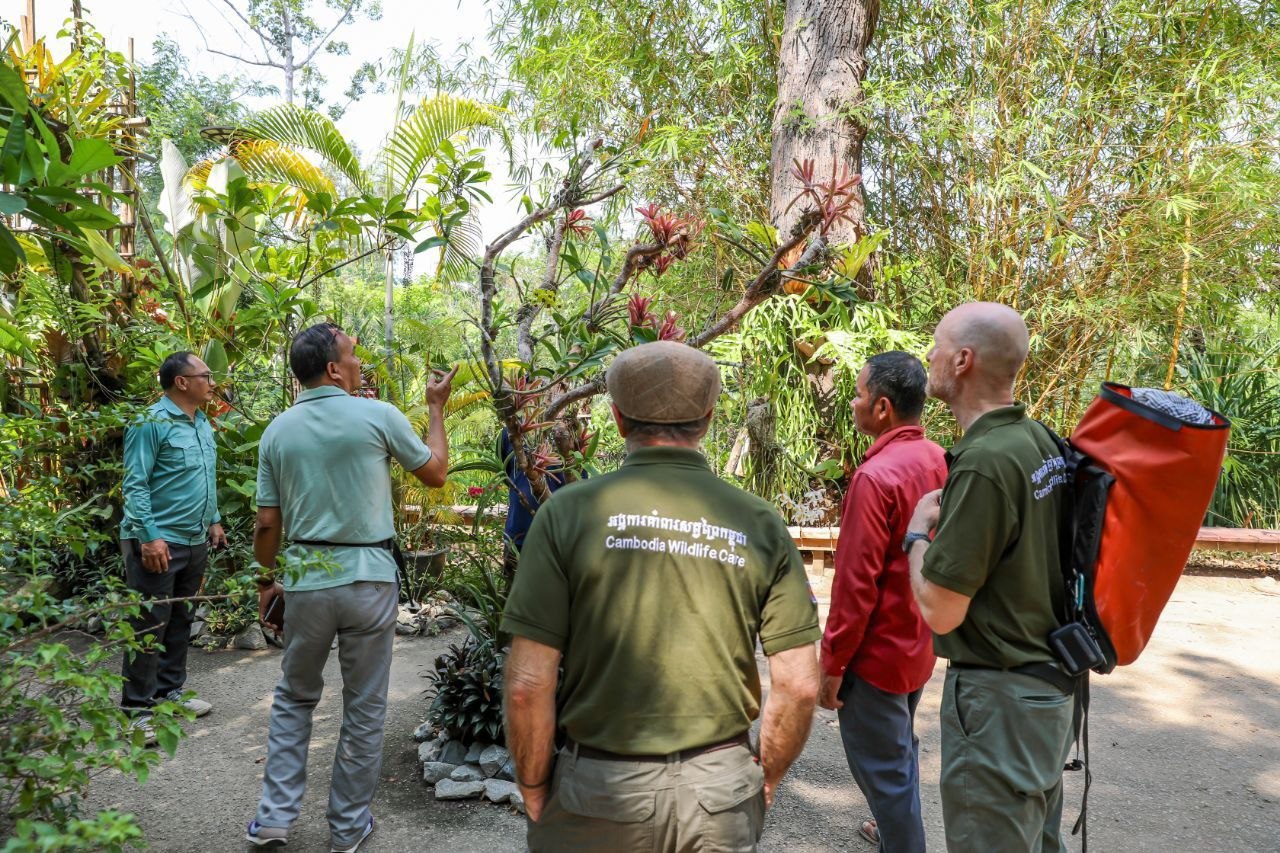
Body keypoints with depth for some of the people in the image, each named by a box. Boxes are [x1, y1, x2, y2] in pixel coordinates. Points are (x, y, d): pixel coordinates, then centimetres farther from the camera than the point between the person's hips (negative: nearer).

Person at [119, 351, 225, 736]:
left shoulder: (204, 425, 12)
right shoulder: (152, 423, -13)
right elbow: (135, 485, -17)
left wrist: (214, 520, 17)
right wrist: (149, 536, -22)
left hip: (195, 542, 8)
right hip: (159, 543, -8)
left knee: (180, 621, 16)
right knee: (150, 626, -2)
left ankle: (169, 692, 28)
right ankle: (136, 709, 7)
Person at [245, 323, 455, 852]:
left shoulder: (277, 431, 3)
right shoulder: (378, 416, -8)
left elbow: (267, 524, 5)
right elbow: (436, 473, 5)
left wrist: (268, 581, 18)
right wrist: (436, 408, 15)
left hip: (304, 579, 3)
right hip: (368, 580, -3)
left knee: (294, 699, 21)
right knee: (364, 708, 11)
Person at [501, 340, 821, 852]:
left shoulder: (569, 512, -12)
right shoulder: (760, 524, -6)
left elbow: (527, 686, -13)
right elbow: (798, 687, -5)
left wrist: (534, 791, 2)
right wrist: (762, 783, 10)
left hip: (599, 790, -1)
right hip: (721, 789, 2)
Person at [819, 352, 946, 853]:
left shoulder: (876, 476, -25)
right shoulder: (938, 461, 0)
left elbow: (856, 584, -24)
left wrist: (832, 664, -15)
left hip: (878, 651, -9)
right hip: (920, 643, 9)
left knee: (882, 766, 6)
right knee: (901, 747, 26)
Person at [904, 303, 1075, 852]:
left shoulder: (984, 462, -26)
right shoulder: (1040, 441, 2)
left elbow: (939, 611, -23)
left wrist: (918, 532, -8)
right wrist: (948, 521, 11)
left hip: (998, 699, -9)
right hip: (1049, 682, 9)